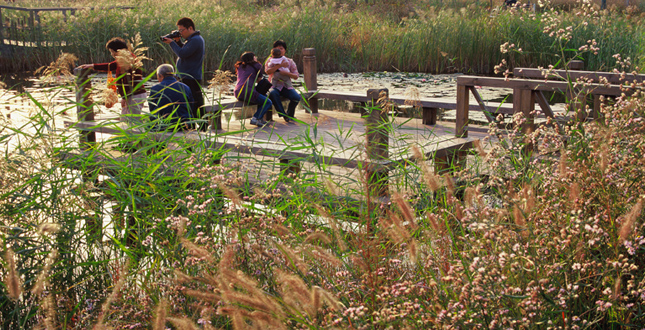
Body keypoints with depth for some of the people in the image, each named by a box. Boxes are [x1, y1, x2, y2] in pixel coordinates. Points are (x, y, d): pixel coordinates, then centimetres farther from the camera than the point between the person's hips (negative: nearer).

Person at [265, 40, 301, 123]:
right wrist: (280, 65, -18)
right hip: (275, 86, -2)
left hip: (287, 86, 2)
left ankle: (290, 114, 4)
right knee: (272, 93, -38)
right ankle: (283, 115, -23)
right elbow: (268, 71, -13)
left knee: (297, 97, -27)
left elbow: (296, 76, 4)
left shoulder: (290, 61, 11)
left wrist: (286, 73, -15)